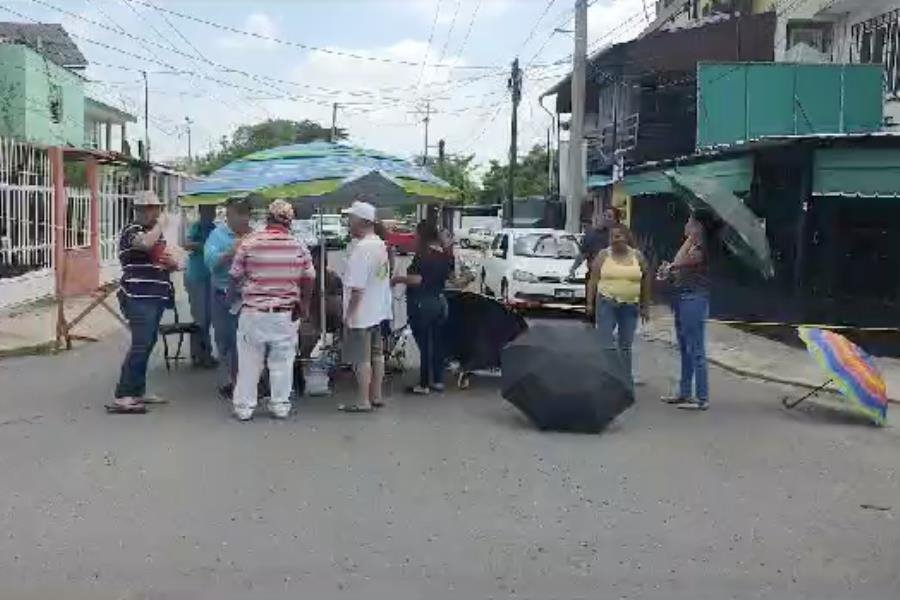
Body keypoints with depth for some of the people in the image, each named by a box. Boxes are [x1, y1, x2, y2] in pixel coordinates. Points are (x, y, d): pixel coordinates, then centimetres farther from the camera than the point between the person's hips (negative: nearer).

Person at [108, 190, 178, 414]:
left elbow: (170, 262, 29)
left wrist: (171, 263, 4)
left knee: (146, 345, 12)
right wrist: (161, 224, -12)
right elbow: (146, 243, -30)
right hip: (139, 298, -9)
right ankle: (121, 397, -14)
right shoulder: (131, 230, -6)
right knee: (140, 345, -14)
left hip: (155, 298, 9)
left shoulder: (155, 232, 21)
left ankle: (138, 392, 20)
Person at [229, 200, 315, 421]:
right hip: (286, 314, 1)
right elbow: (309, 280, 4)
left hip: (253, 313, -1)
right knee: (282, 362, 10)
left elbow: (236, 276, 0)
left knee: (249, 362, 8)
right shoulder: (298, 246, -2)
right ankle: (280, 405, 17)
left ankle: (244, 406, 14)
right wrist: (304, 306, 18)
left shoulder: (249, 243, -7)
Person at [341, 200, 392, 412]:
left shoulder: (362, 248, -21)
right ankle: (376, 396, 24)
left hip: (361, 314, -9)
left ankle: (363, 401, 5)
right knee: (376, 354, 15)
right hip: (378, 311, 9)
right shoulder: (381, 245, 8)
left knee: (361, 359, -1)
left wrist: (349, 314, -17)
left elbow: (357, 287, -24)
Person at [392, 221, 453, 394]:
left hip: (422, 304, -8)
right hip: (440, 301, 8)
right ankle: (438, 381, 19)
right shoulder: (444, 254, 5)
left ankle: (424, 385, 3)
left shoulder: (423, 254, -18)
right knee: (437, 341, 13)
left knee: (424, 343, -2)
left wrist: (398, 279, -12)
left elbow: (417, 280, -25)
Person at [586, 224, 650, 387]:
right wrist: (590, 303, -5)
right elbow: (593, 280, 2)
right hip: (606, 304, -2)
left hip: (630, 306, 2)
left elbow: (645, 282, 9)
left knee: (625, 346, 9)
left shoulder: (637, 256, 5)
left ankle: (627, 380, 17)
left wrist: (645, 306, 7)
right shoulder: (603, 255, 2)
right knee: (605, 344, -7)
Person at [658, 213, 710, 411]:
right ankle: (685, 393, 25)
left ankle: (702, 398, -2)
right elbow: (680, 269, 20)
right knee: (685, 349, 16)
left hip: (694, 298, -10)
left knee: (696, 350, -7)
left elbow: (680, 261, -26)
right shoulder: (691, 246, 17)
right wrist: (668, 272, 4)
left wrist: (690, 238, -17)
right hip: (682, 298, 10)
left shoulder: (701, 247, -13)